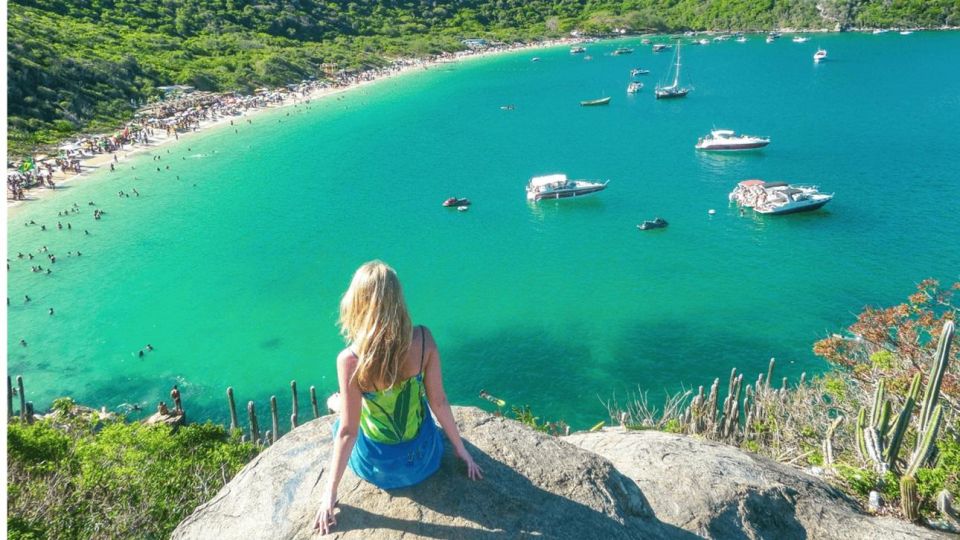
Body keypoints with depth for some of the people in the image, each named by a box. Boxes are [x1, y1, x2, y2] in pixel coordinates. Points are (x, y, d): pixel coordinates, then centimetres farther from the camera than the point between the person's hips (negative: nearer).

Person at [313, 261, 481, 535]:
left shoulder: (350, 360, -29)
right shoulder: (423, 339, -23)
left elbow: (347, 431, -21)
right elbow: (439, 402, -12)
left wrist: (330, 492, -6)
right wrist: (461, 448, 5)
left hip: (379, 468, -2)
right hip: (424, 456, 2)